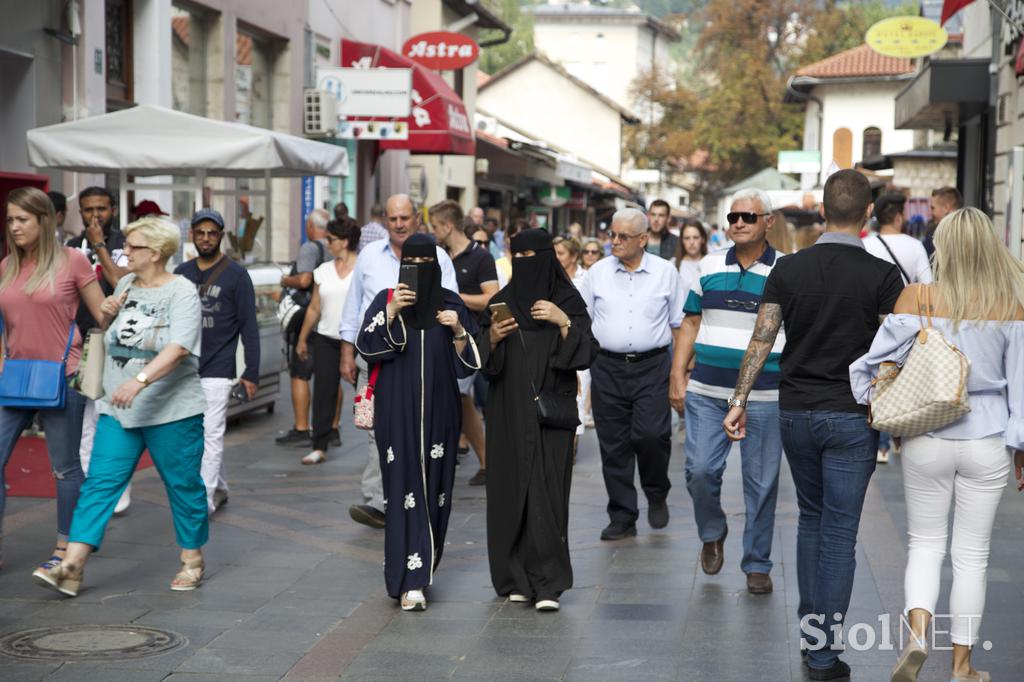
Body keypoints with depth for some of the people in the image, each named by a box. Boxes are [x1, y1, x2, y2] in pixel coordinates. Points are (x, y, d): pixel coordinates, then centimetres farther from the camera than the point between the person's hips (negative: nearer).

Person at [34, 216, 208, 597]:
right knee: (101, 481, -3)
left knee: (184, 485, 6)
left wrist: (139, 380, -37)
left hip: (171, 410, -6)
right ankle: (72, 566, -7)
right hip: (119, 408, 6)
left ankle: (192, 560, 23)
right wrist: (109, 312, 4)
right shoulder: (126, 285, 11)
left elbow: (178, 348, -25)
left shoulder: (182, 293, -11)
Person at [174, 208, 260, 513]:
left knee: (211, 436, -8)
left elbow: (249, 326, -4)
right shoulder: (181, 273, 10)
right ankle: (219, 489, 28)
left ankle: (204, 502, -8)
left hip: (217, 370, -5)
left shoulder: (236, 275, -3)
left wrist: (252, 373, -9)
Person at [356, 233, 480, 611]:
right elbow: (366, 347, -8)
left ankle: (423, 567, 25)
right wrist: (391, 313, -18)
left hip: (438, 409, 2)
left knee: (435, 487, 6)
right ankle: (409, 582, -10)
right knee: (404, 488, -8)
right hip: (397, 409, -2)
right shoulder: (386, 299, 2)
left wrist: (458, 330, -14)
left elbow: (469, 360, 4)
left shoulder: (451, 304, 6)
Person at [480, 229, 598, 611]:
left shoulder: (567, 300, 1)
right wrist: (493, 336, -12)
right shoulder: (503, 301, 9)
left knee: (545, 491, -9)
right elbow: (484, 360, 7)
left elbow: (586, 354, -6)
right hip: (508, 413, 3)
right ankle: (516, 578, 13)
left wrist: (563, 322, -19)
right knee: (511, 490, 3)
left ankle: (547, 583, -7)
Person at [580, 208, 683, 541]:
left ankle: (657, 495, 13)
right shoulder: (597, 273, 7)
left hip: (652, 366, -2)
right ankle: (622, 517, 12)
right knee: (614, 444, 3)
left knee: (651, 434, -15)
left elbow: (678, 323, 8)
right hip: (607, 367, 2)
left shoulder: (665, 273, 4)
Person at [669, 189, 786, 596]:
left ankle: (757, 565, 17)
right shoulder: (710, 267, 9)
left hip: (764, 398, -2)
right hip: (706, 394, 2)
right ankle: (712, 534, 24)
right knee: (700, 470, -5)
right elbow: (691, 323, 13)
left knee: (761, 483, 3)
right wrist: (677, 377, 6)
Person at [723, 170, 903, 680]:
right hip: (850, 417, -3)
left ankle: (809, 632, 24)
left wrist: (739, 400, 3)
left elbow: (761, 339, -1)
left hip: (796, 413, 3)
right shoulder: (882, 276, -9)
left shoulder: (788, 269, 0)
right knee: (839, 532, 1)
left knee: (811, 519, 20)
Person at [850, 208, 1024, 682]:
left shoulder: (918, 300, -9)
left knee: (926, 543, 14)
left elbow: (876, 360, -7)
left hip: (927, 441, 0)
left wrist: (859, 403, 9)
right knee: (972, 554, 11)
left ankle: (917, 630, -9)